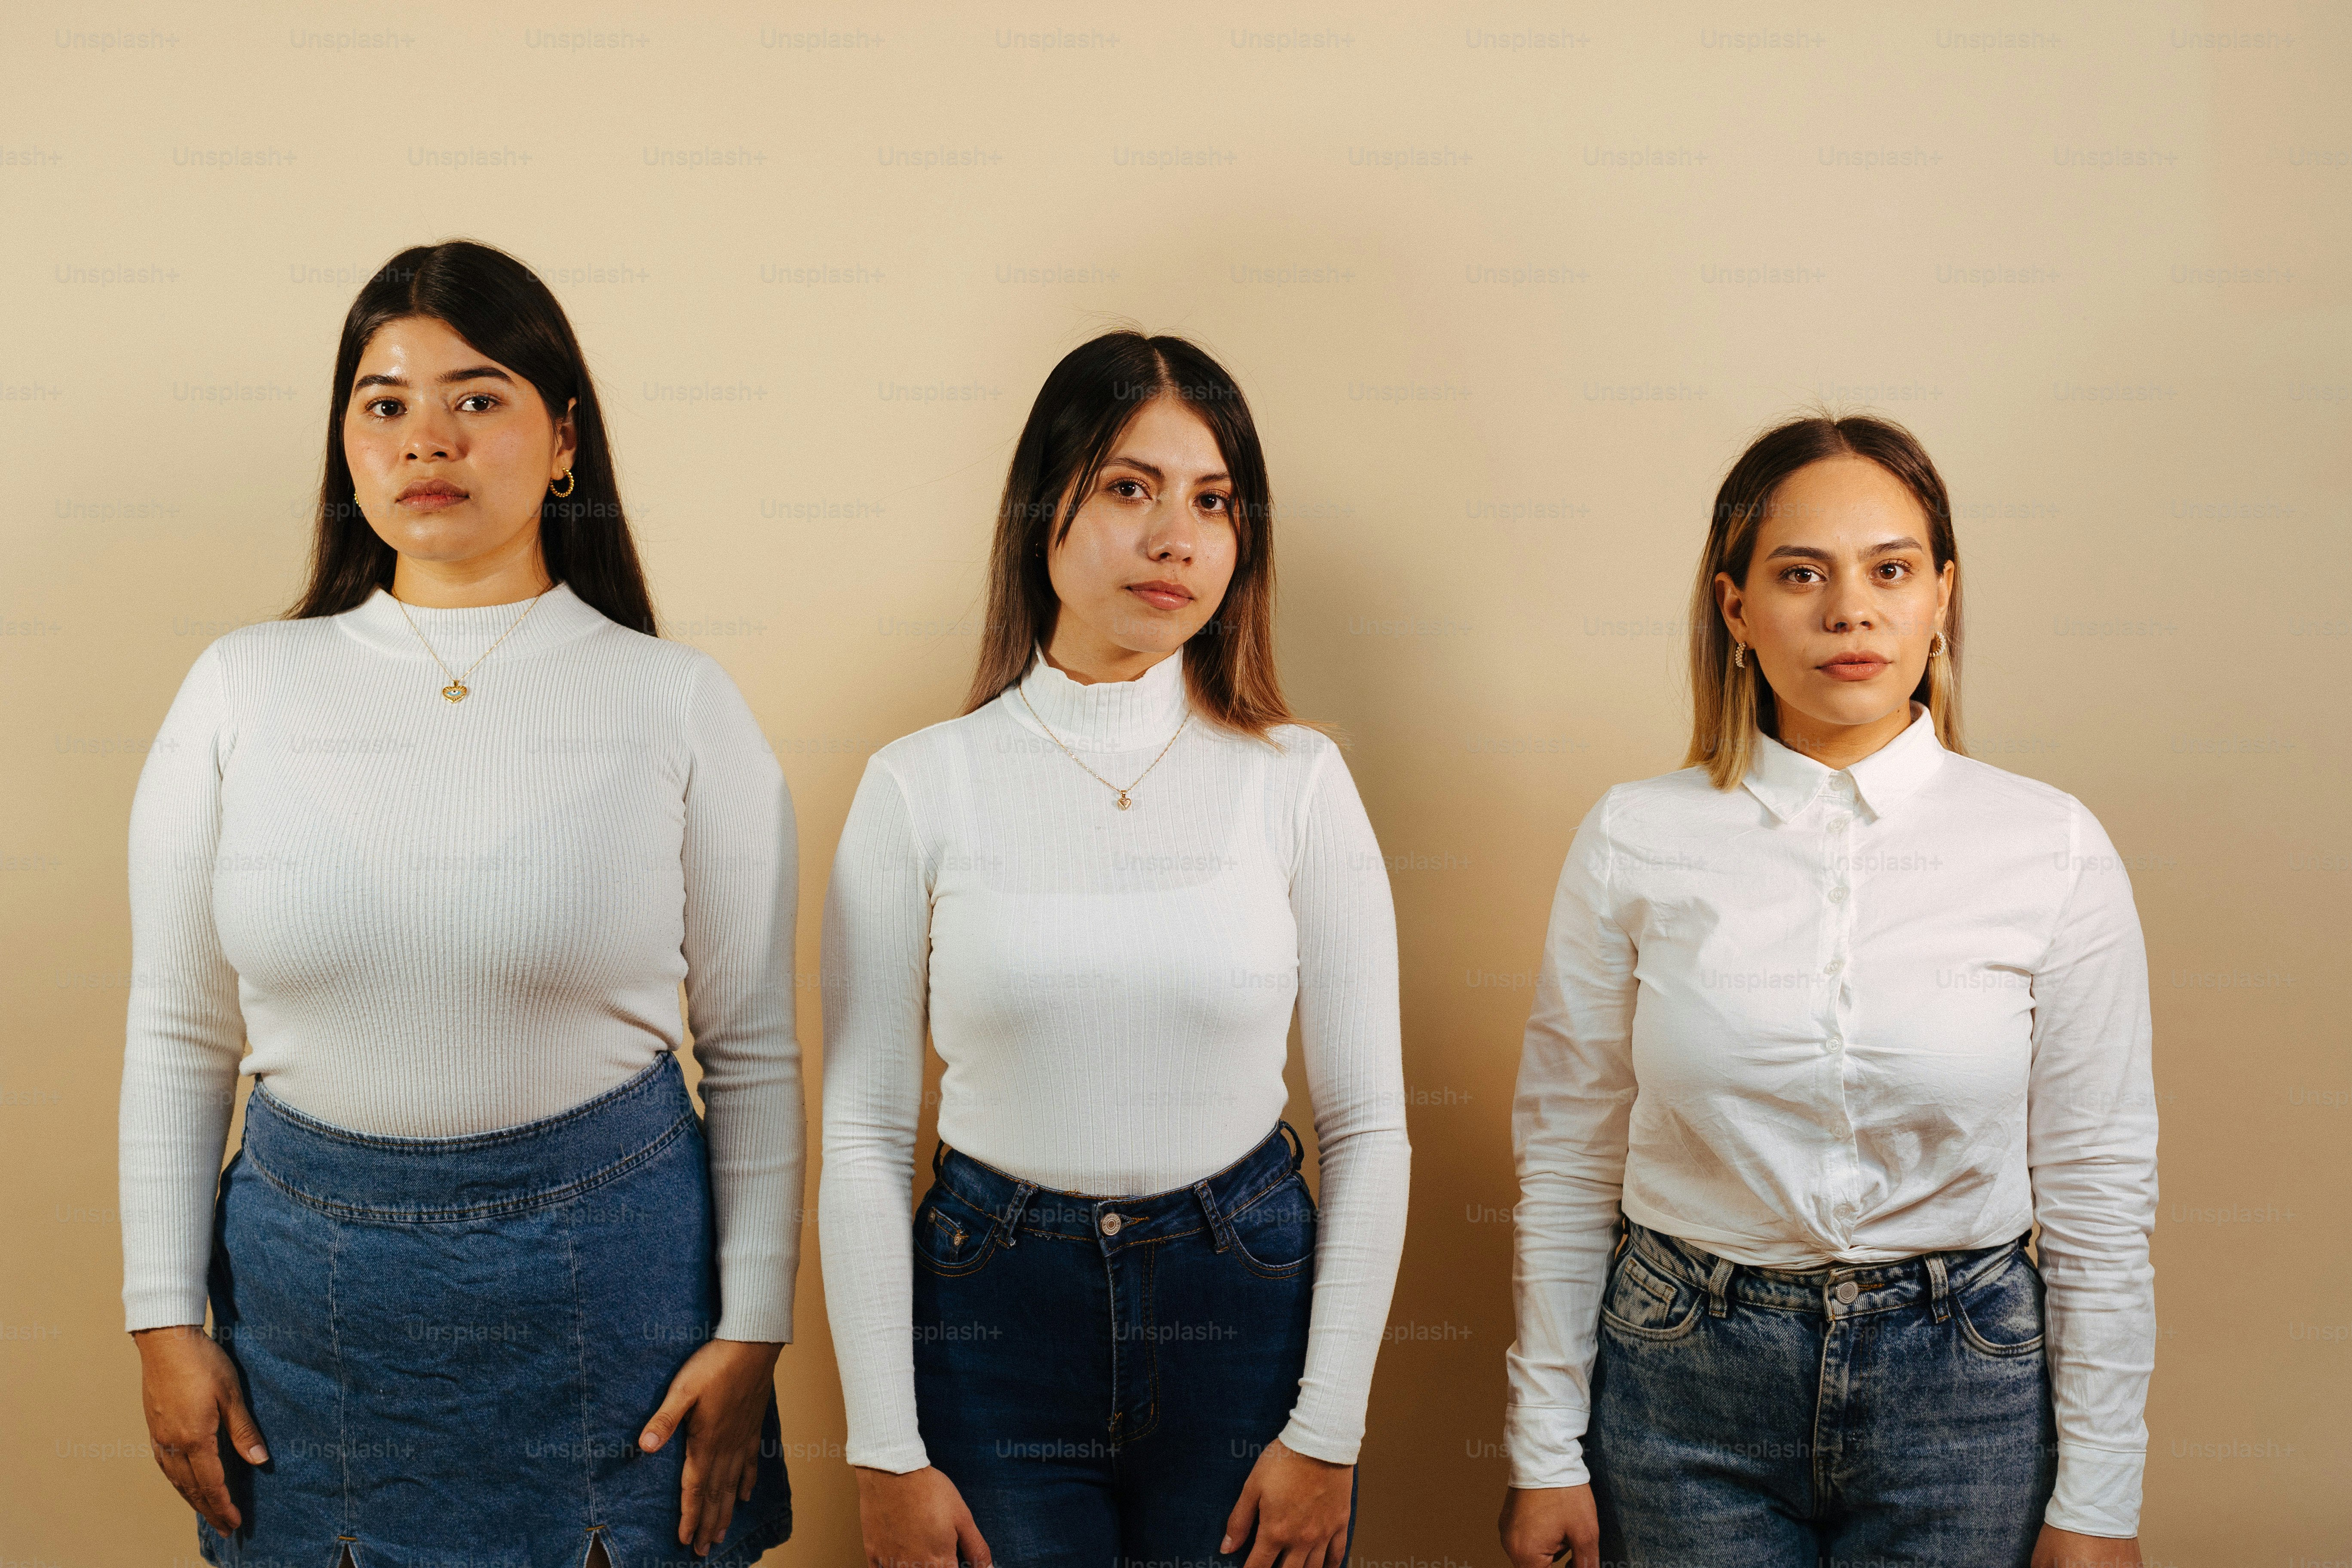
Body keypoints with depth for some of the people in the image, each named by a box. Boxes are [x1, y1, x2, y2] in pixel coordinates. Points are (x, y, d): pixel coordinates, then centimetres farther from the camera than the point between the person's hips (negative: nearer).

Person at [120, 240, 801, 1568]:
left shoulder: (678, 702, -4)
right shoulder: (244, 688, 1)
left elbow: (755, 1048, 0)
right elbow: (180, 1034, 6)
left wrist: (752, 1334, -2)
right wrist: (166, 1319, 4)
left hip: (606, 1253, -1)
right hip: (308, 1263, 2)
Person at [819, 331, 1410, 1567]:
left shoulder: (1297, 784, -3)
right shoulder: (921, 789, -4)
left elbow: (1368, 1127, 0)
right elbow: (862, 1135, -2)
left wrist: (1327, 1432, -3)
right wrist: (886, 1454, -4)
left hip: (1246, 1301, 1)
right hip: (992, 1310, 0)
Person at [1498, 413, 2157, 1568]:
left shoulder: (2053, 852, -6)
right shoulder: (1635, 843, -5)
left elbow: (2100, 1198, -2)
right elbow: (1566, 1160, 1)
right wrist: (1547, 1450, 2)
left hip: (1962, 1387, 0)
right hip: (1685, 1388, 0)